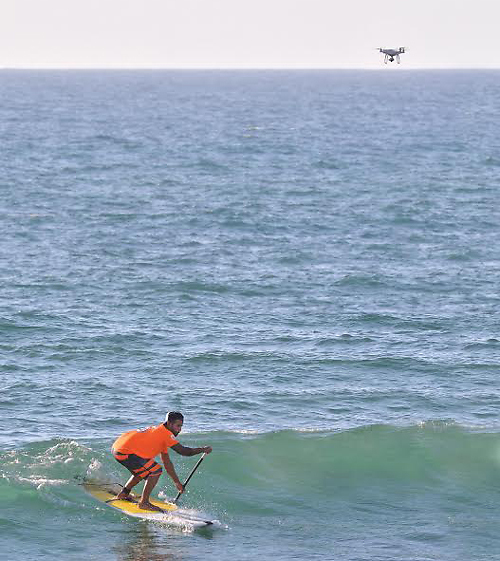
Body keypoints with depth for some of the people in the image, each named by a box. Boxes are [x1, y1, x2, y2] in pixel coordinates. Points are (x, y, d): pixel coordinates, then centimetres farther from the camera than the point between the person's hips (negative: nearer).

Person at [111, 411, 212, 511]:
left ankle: (123, 494, 35)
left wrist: (177, 482, 23)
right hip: (125, 452, -10)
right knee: (156, 471, -12)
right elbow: (183, 451, -17)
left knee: (143, 471, 30)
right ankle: (144, 503, -6)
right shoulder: (165, 433, -10)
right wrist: (203, 449, -6)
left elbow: (167, 462, 23)